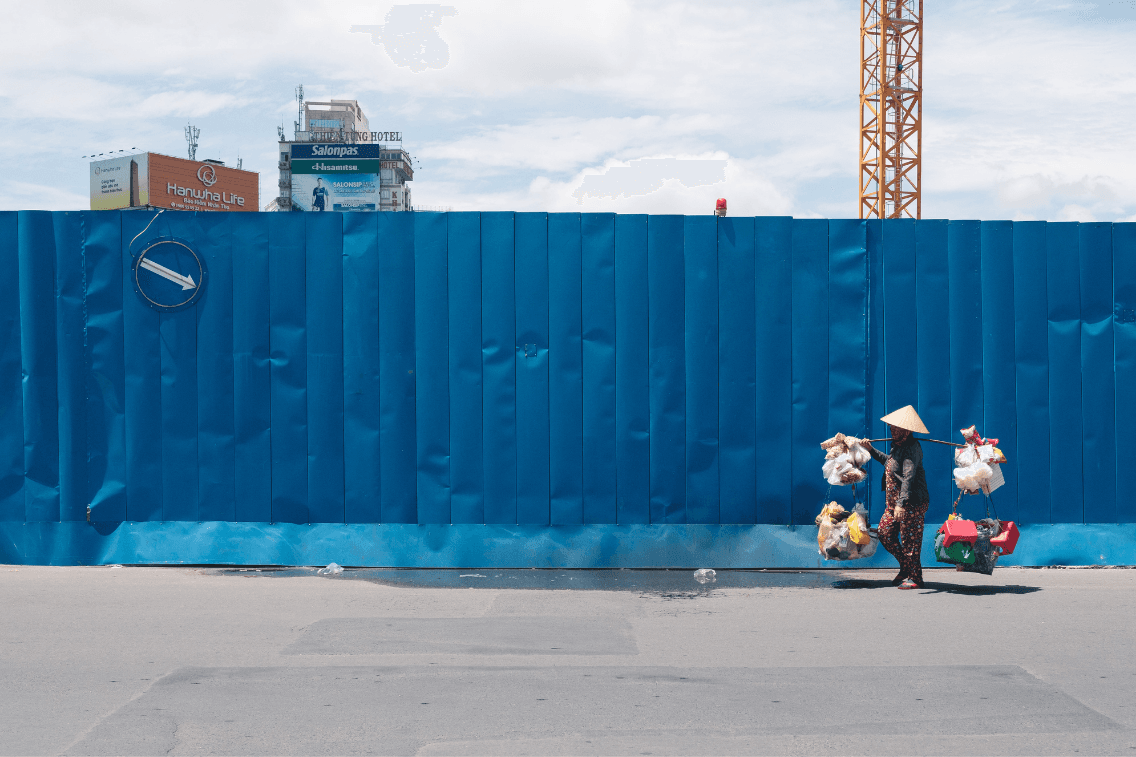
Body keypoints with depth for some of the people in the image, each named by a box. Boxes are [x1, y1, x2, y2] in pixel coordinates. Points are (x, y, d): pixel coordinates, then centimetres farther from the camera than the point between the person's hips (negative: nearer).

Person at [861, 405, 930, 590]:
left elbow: (908, 477, -27)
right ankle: (906, 568, 25)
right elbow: (890, 462, 33)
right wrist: (872, 451, 26)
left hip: (911, 503, -10)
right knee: (884, 533, 11)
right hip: (894, 502, 10)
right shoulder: (898, 445, 12)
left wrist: (901, 503, -34)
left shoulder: (912, 448, -18)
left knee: (909, 540, -4)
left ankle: (914, 578, 6)